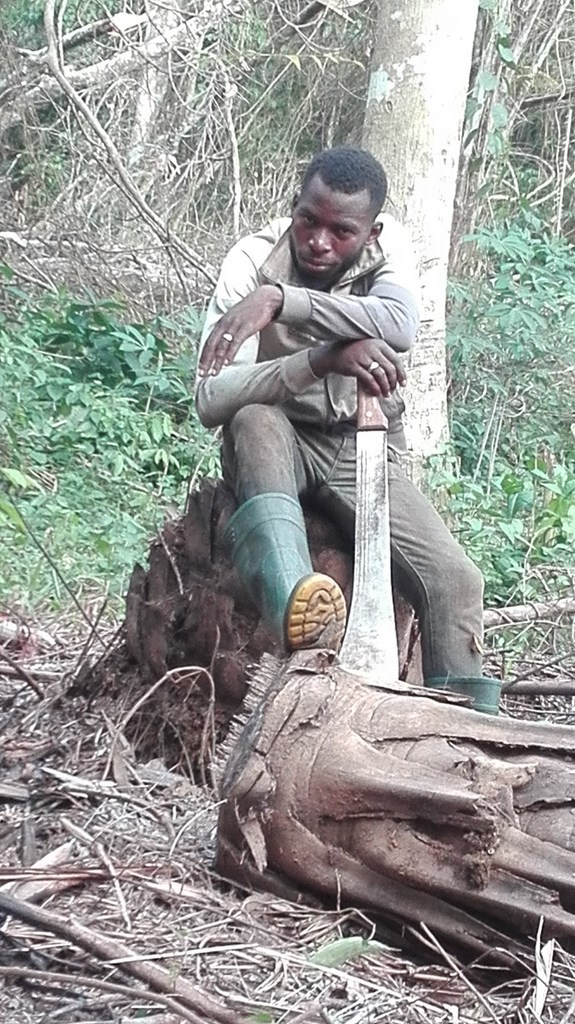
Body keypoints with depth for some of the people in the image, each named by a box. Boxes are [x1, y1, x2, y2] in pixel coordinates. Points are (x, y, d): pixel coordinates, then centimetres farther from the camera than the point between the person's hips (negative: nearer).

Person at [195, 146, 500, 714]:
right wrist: (322, 358, -40)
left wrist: (281, 299, -38)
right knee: (254, 421, -38)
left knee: (454, 580, -21)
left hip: (364, 450, 2)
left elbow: (401, 325, -32)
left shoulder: (387, 243, -9)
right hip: (277, 446, -2)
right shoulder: (253, 260, -16)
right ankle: (294, 602, -59)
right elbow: (212, 400, -27)